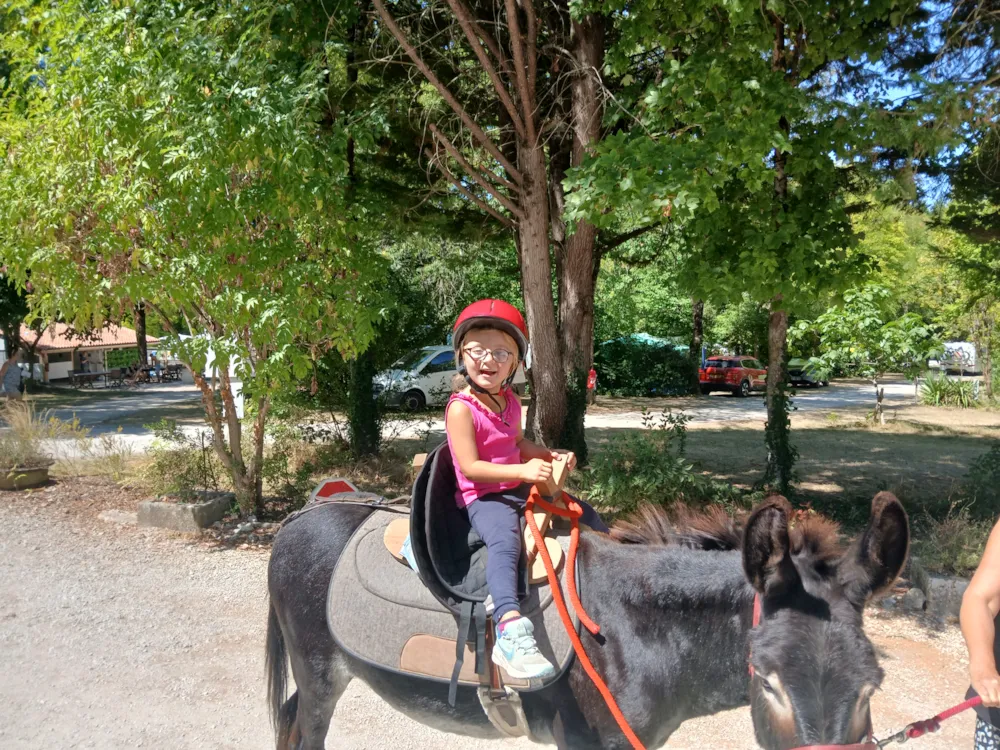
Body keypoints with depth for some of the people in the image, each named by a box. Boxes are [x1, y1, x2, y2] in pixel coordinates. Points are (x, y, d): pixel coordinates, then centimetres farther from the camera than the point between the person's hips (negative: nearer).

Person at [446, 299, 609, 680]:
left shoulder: (510, 401, 7)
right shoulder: (461, 408, -18)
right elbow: (470, 466, -22)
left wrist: (552, 455, 8)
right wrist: (523, 470, -29)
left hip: (521, 487, 9)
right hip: (484, 496, -9)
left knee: (584, 513, 16)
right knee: (504, 542, -37)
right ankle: (511, 634, -52)